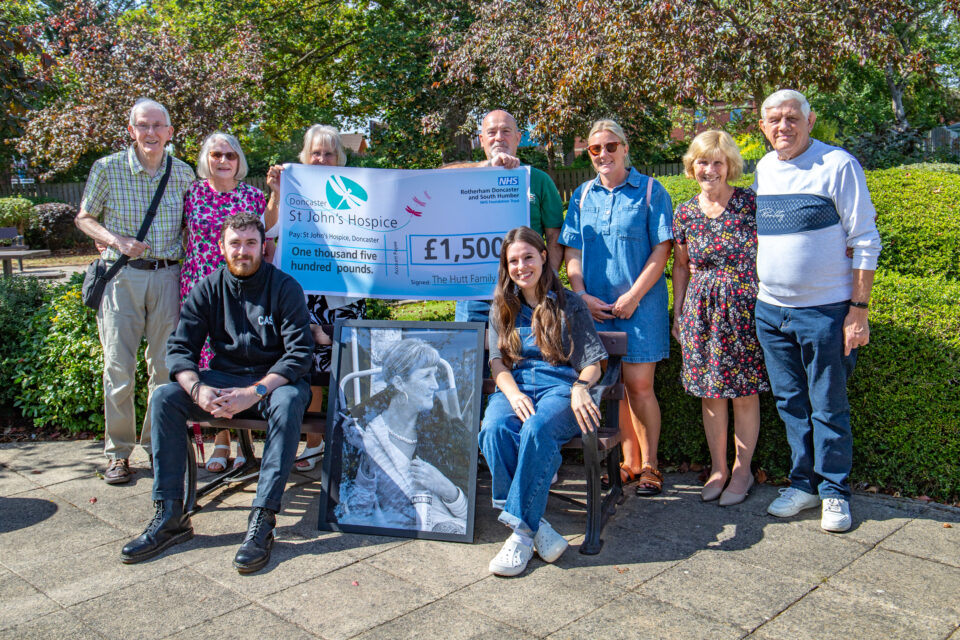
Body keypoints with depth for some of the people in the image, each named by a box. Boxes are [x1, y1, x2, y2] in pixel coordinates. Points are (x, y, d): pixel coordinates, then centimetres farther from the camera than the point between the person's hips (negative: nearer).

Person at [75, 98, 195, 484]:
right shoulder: (107, 169, -1)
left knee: (166, 364, 5)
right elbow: (84, 218, 7)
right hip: (121, 276, -2)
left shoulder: (183, 174, 6)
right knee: (118, 366, -1)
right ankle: (118, 452, 11)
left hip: (167, 275, 2)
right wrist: (117, 240, -10)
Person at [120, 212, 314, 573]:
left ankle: (262, 521, -37)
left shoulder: (284, 288, -9)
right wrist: (198, 389, -25)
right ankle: (169, 516, -16)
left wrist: (255, 392, -30)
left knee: (288, 403, -37)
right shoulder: (208, 290, 2)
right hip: (223, 378, 4)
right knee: (164, 398, -19)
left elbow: (300, 354, -16)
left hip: (274, 379, -4)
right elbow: (180, 349, -3)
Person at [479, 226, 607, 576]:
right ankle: (535, 526, -28)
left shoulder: (569, 305, 13)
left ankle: (520, 528, -30)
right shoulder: (502, 307, 21)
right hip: (515, 387, 3)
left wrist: (580, 387, -18)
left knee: (537, 429, -37)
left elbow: (592, 363, 6)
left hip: (560, 386, -2)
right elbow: (498, 362, 11)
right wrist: (513, 394, -12)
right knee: (495, 429, -33)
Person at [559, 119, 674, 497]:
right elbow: (572, 253, 11)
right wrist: (581, 295, -3)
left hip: (639, 305, -4)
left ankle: (649, 464, 12)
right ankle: (629, 462, 19)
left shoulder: (650, 191, 1)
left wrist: (632, 297, -12)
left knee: (638, 385, -4)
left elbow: (661, 250, -5)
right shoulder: (582, 196, 13)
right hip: (594, 306, 4)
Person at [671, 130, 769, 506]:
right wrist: (678, 313, 12)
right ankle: (718, 468, 24)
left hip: (745, 306, -3)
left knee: (745, 392, 4)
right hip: (701, 310, 3)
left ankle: (742, 470, 20)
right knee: (709, 394, 9)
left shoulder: (751, 204, -5)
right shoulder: (685, 214, 4)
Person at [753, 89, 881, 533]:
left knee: (828, 408, 3)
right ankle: (803, 483, 26)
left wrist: (859, 310, -12)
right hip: (770, 310, 5)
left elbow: (865, 241, -7)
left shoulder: (838, 165, -7)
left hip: (825, 311, -5)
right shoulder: (762, 170, 9)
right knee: (790, 404, 13)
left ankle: (834, 492, 18)